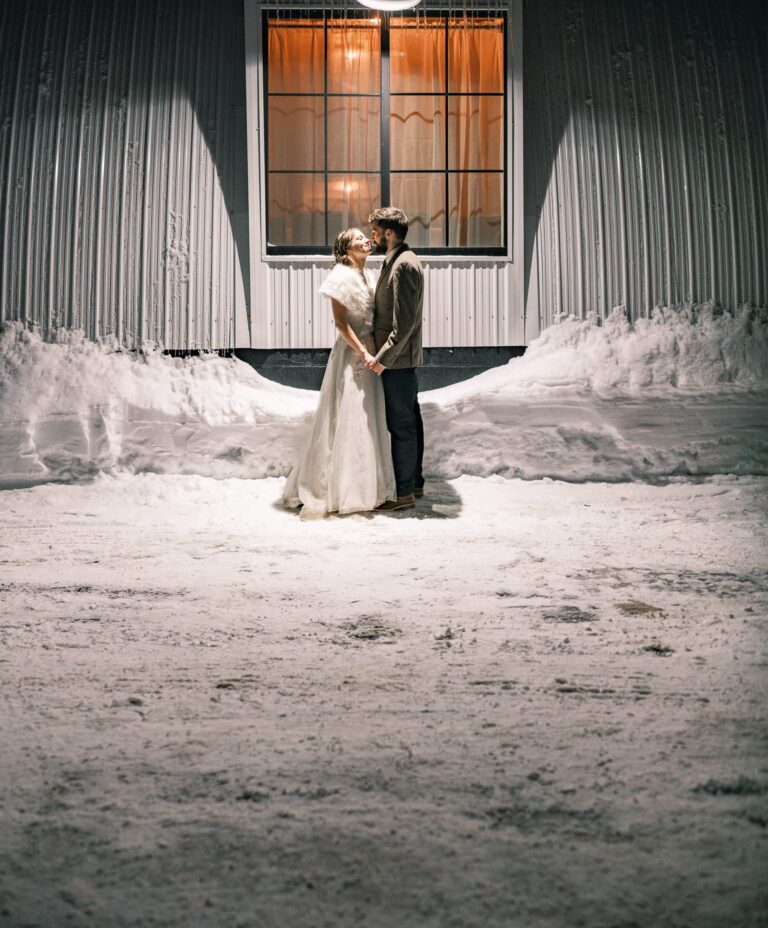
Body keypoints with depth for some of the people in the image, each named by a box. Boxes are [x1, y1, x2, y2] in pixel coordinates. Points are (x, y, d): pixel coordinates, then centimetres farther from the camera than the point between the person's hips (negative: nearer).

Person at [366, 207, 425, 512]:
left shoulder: (403, 265, -18)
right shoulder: (397, 261, 15)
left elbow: (404, 321, -23)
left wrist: (383, 358, -22)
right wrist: (383, 354, 17)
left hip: (398, 360, -10)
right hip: (402, 359, 10)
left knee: (401, 425, -4)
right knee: (409, 421, 15)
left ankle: (403, 492, 2)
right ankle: (414, 482, 25)